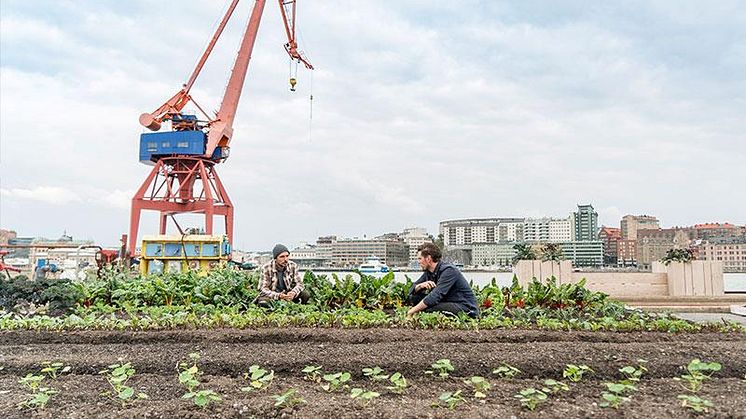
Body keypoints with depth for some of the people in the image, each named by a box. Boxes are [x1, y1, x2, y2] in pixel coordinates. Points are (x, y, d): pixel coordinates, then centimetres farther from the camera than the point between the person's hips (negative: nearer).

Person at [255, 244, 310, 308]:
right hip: (272, 295, -3)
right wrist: (278, 296, -37)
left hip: (288, 293, 3)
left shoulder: (293, 266, -9)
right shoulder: (266, 268, -17)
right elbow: (263, 289, -19)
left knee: (305, 294, -21)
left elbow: (299, 283, -7)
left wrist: (293, 292, -32)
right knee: (263, 303, -35)